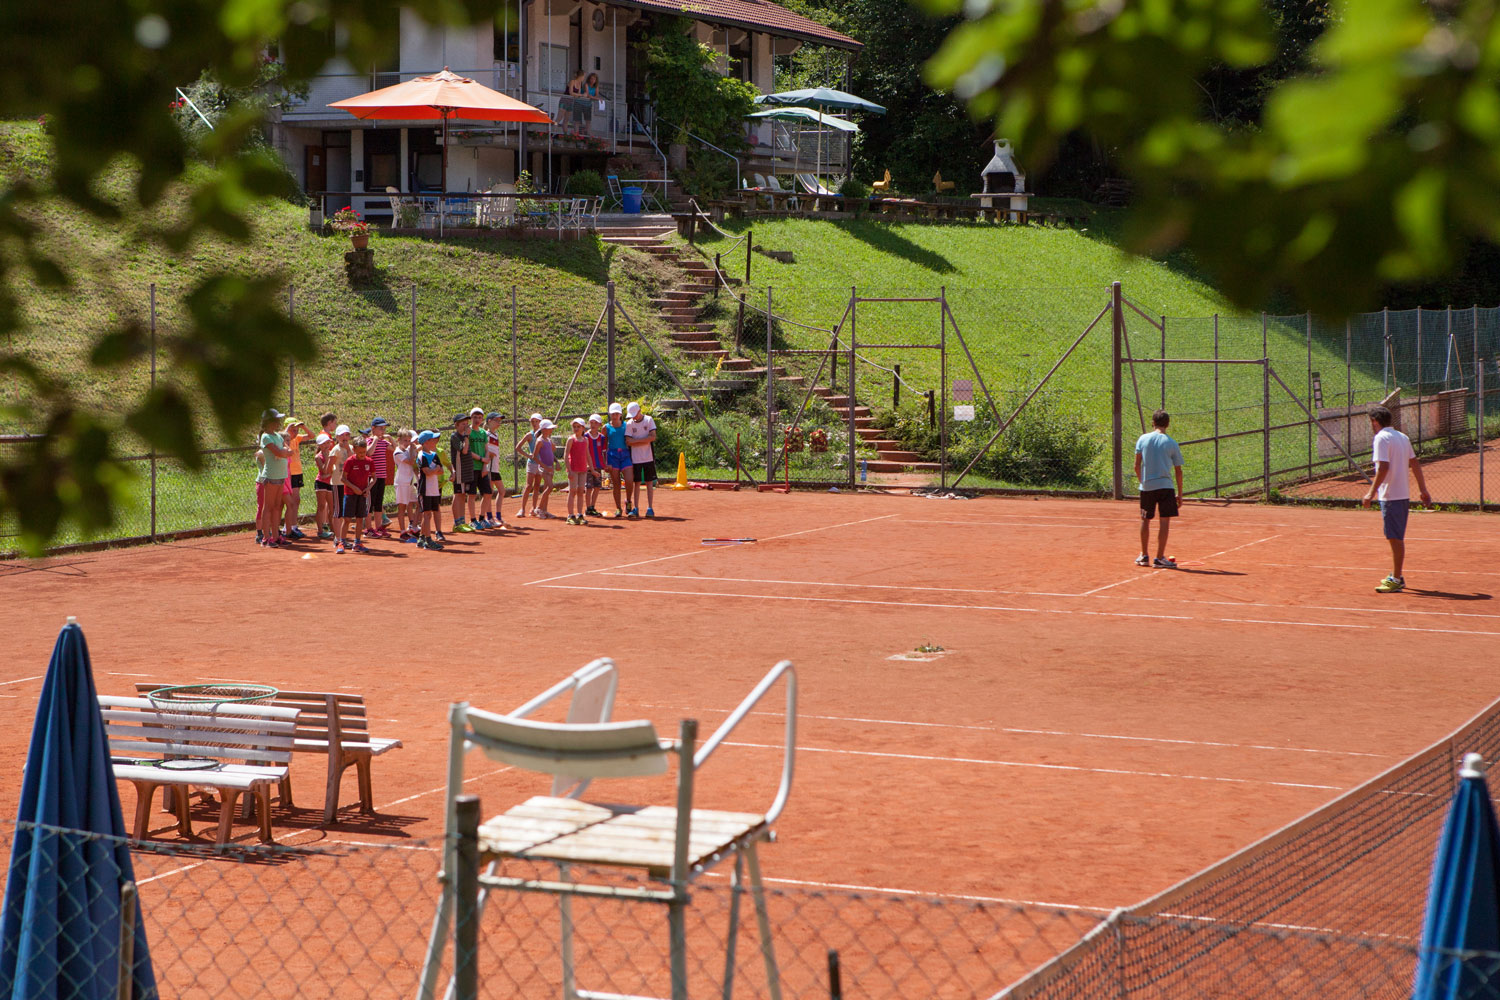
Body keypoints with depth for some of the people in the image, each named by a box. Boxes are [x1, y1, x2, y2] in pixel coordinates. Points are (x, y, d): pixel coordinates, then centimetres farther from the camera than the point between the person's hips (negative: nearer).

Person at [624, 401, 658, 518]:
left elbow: (653, 437, -9)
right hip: (635, 458, 1)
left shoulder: (649, 420, 0)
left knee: (649, 483, 1)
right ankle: (635, 508, 5)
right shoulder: (629, 423, 2)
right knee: (636, 483, 2)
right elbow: (629, 441, -7)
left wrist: (637, 440, -11)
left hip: (648, 457, -1)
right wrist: (645, 440, -11)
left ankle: (650, 508, 2)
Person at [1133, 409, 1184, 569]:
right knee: (1165, 521, 0)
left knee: (1145, 520, 15)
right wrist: (1179, 493, 8)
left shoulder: (1143, 439, 2)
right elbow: (1178, 470, 1)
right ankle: (1160, 558, -5)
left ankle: (1144, 556, 23)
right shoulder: (1171, 444, -2)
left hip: (1146, 486, 3)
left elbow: (1137, 465, 1)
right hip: (1165, 486, -3)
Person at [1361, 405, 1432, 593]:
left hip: (1390, 495, -9)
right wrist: (1423, 489, 20)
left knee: (1395, 538, -7)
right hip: (1404, 494, 9)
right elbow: (1415, 464, 15)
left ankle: (1396, 581, -5)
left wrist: (1372, 492, -20)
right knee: (1397, 538, 17)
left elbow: (1383, 467, -21)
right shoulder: (1402, 437, 13)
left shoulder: (1381, 438, -12)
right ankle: (1396, 576, 26)